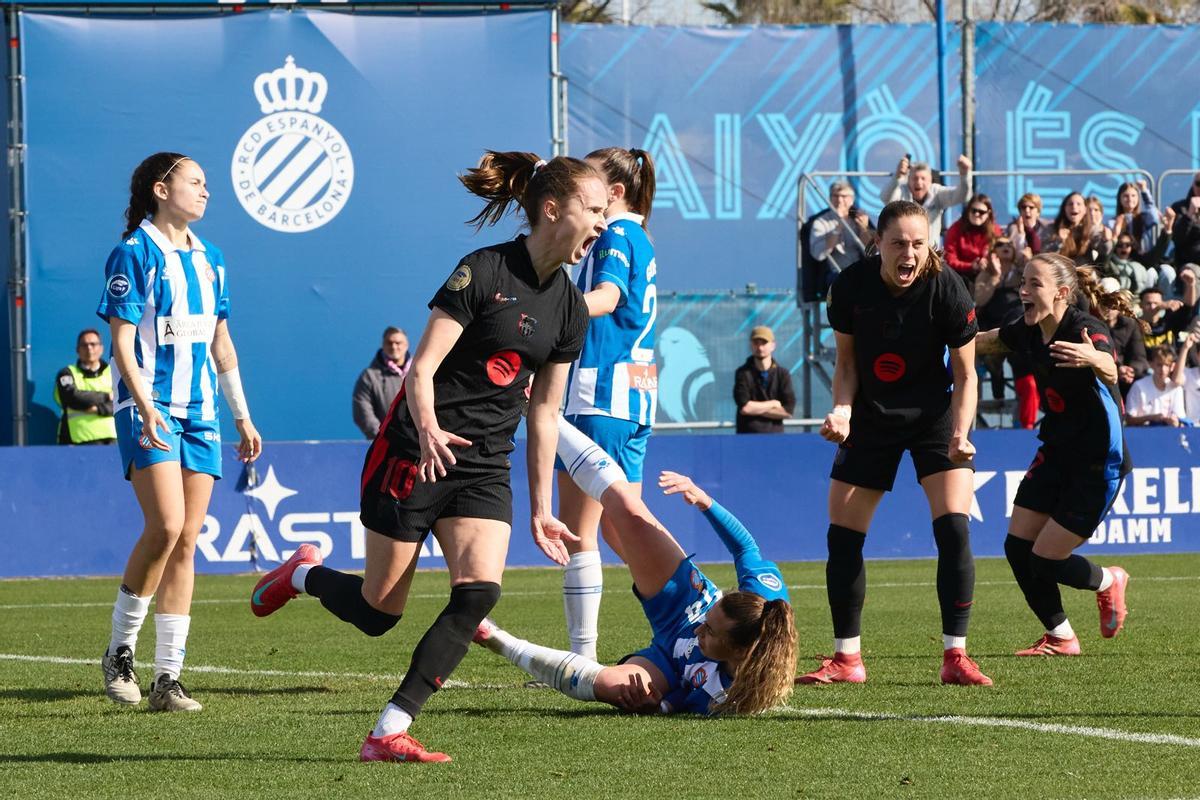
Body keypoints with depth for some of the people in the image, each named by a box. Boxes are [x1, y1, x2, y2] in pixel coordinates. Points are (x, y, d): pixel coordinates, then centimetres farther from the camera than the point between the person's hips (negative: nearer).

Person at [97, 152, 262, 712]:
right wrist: (147, 409, -23)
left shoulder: (209, 258, 14)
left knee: (187, 541, 1)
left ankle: (168, 677, 2)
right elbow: (122, 342, -11)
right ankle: (120, 650, -2)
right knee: (166, 525, -20)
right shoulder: (133, 254, -6)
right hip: (150, 408, -6)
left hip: (199, 411, 6)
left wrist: (242, 415, 18)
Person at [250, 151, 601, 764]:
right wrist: (427, 430, -36)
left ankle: (387, 734, -13)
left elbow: (543, 412, 13)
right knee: (378, 612, 0)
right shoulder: (483, 271, -14)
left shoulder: (570, 309, 6)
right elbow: (422, 368, -17)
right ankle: (303, 575, 34)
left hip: (485, 466, 6)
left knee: (479, 592, -17)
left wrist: (540, 509, 13)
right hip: (416, 454, -6)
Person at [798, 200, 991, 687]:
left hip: (935, 415, -2)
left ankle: (954, 656, -11)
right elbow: (846, 363, -2)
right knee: (842, 537, -1)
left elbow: (965, 375, -12)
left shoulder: (947, 290, -21)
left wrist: (960, 434, -26)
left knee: (953, 529, -18)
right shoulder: (851, 286, -15)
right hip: (871, 421, 2)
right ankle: (846, 659, 12)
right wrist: (841, 411, -19)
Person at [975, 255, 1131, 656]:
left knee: (1047, 561, -6)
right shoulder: (1029, 332, -2)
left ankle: (1108, 582, 26)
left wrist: (1095, 359, -68)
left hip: (1098, 463, -7)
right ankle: (1060, 637, 17)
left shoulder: (1086, 330, -24)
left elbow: (1110, 370, -45)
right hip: (1056, 454, 7)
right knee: (1018, 547, 0)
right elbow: (983, 340, 18)